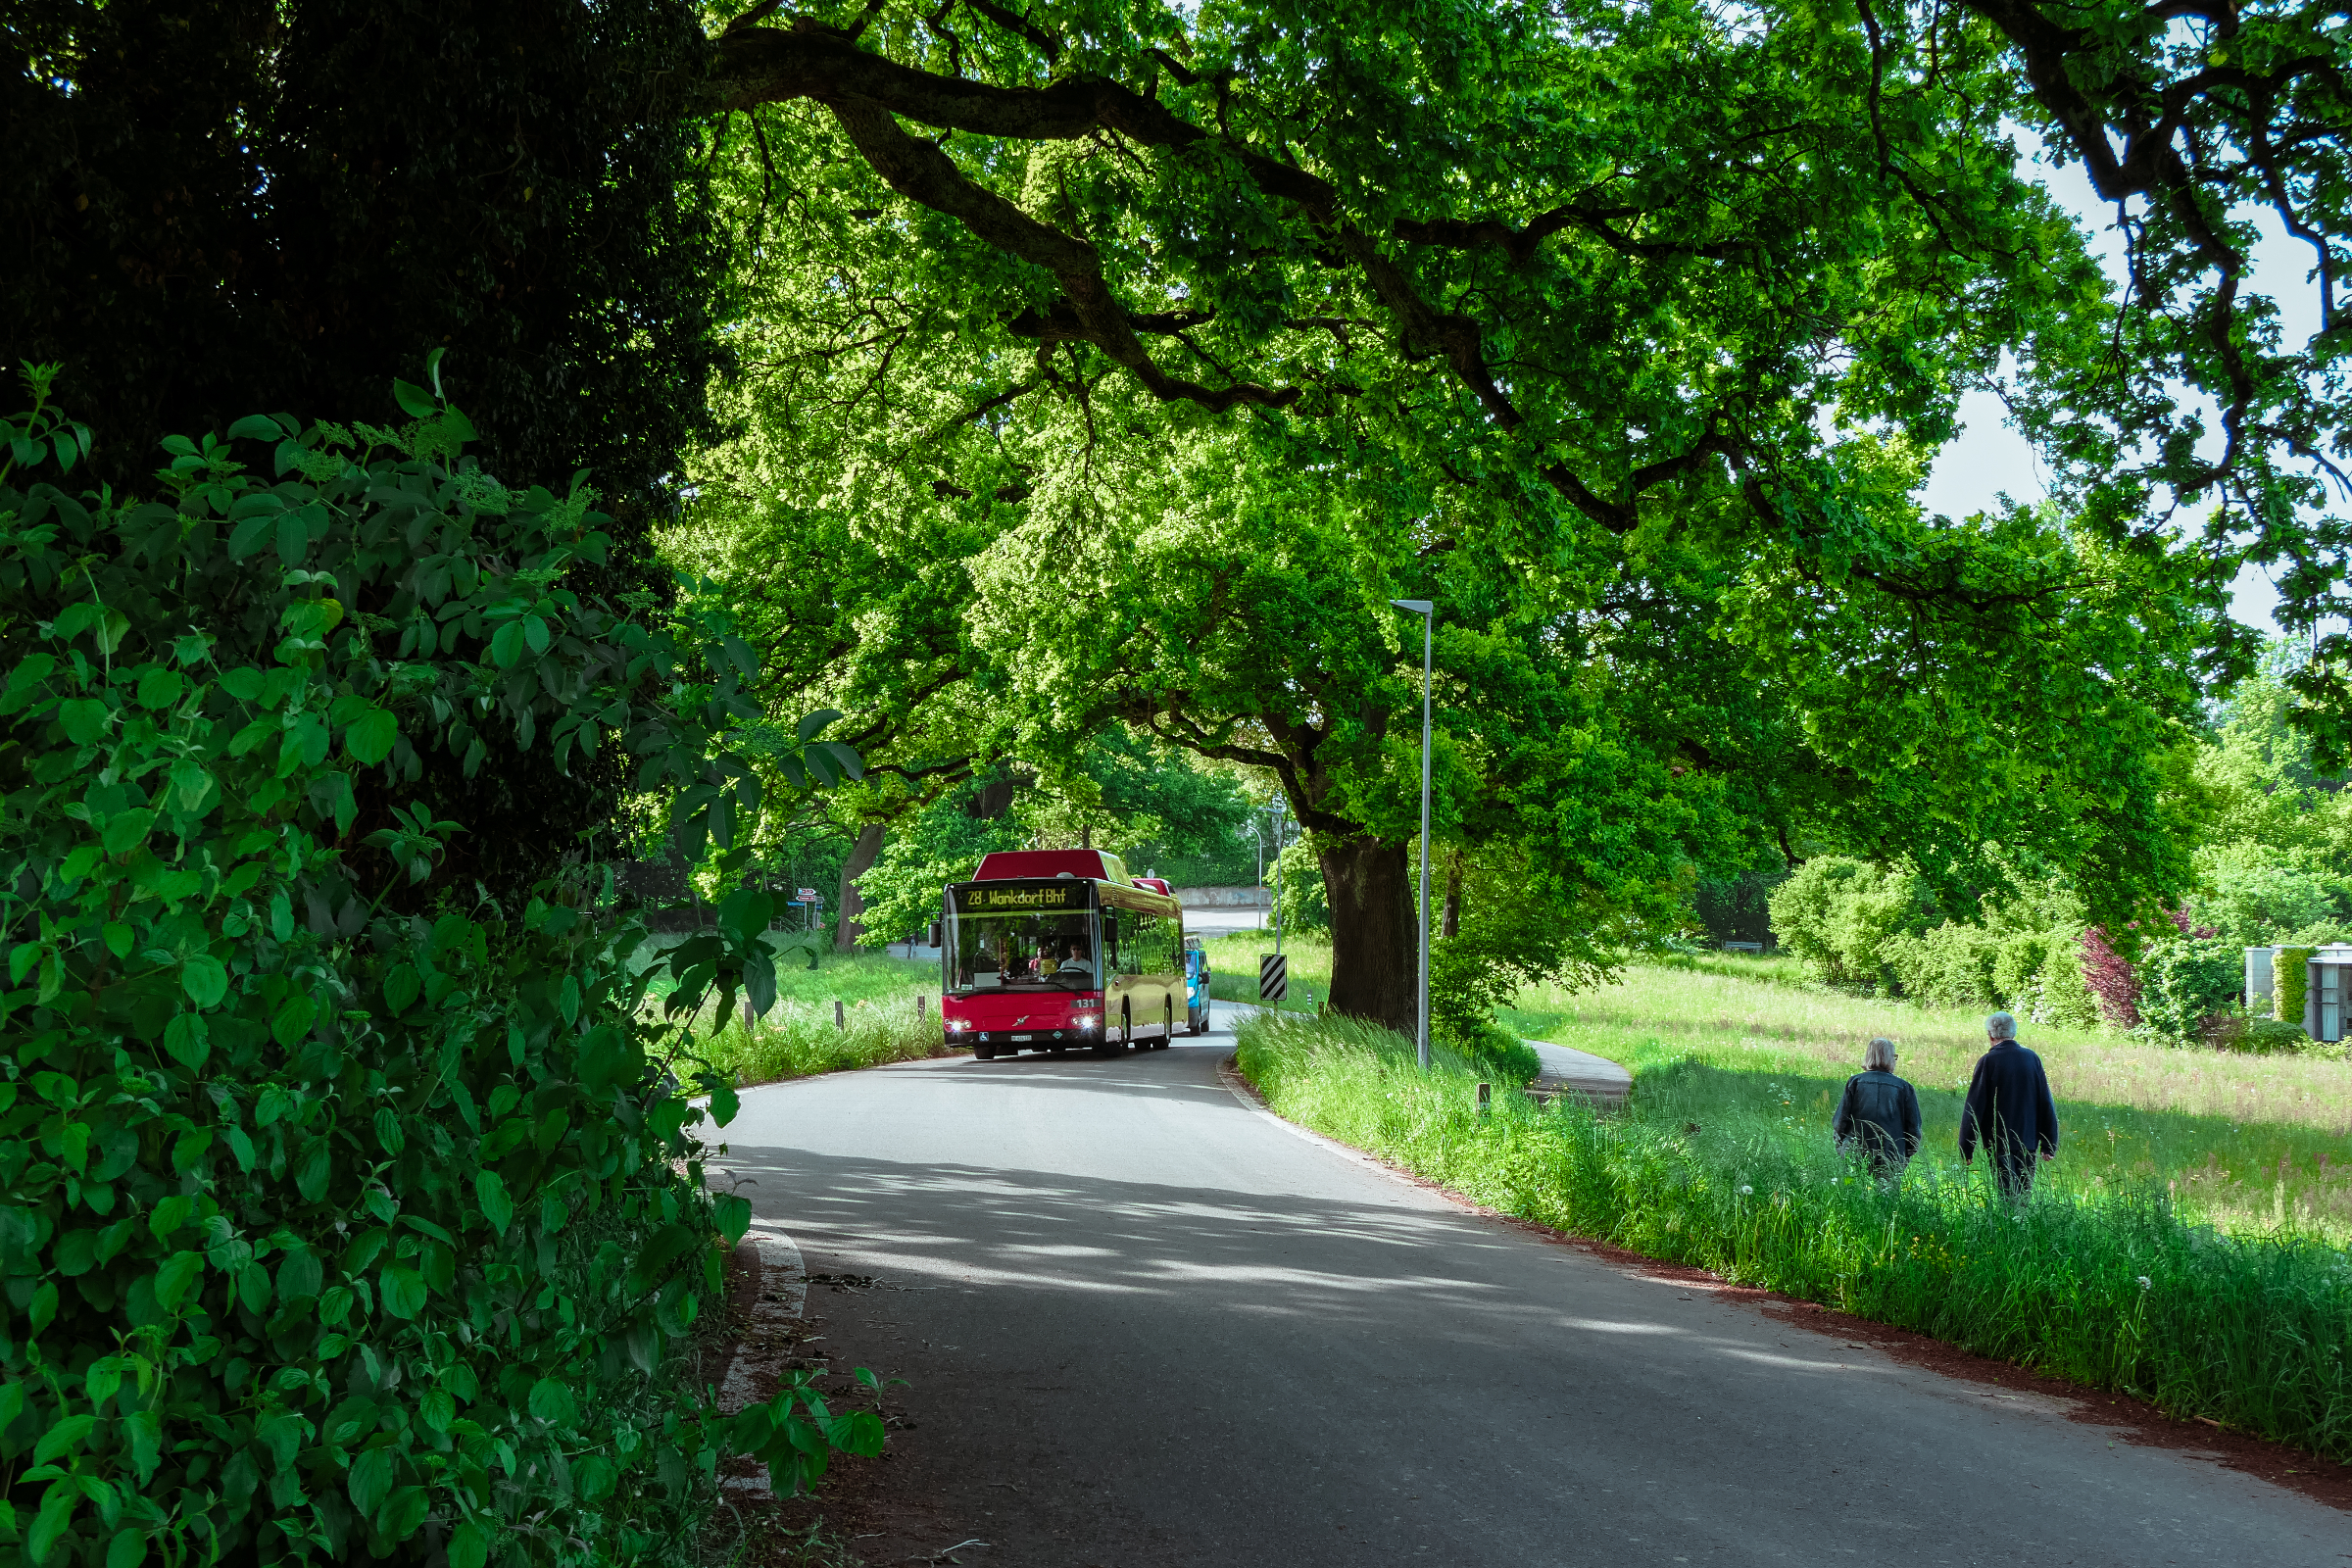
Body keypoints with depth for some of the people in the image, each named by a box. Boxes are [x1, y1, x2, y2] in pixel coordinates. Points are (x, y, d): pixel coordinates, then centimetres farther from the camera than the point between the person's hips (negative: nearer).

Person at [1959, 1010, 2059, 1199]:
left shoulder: (1988, 1061, -9)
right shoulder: (2032, 1058, 4)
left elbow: (1974, 1107, -7)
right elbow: (2046, 1104, 8)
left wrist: (1966, 1150, -2)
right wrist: (2049, 1145, 14)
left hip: (1999, 1143, -4)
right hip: (2028, 1140, 4)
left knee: (2007, 1194, -4)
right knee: (2024, 1194, 11)